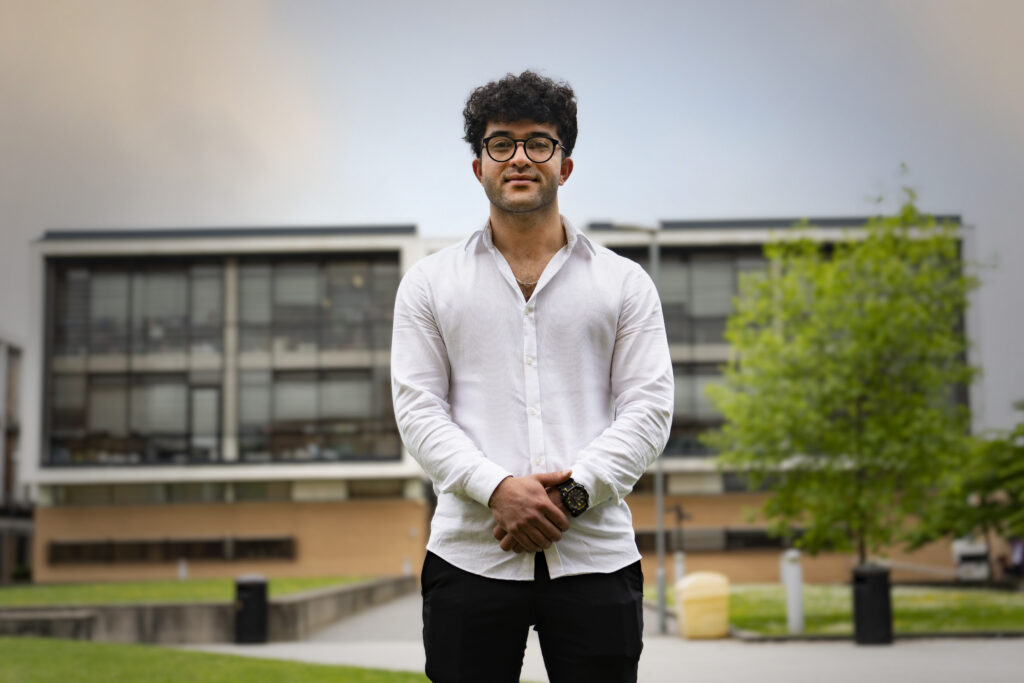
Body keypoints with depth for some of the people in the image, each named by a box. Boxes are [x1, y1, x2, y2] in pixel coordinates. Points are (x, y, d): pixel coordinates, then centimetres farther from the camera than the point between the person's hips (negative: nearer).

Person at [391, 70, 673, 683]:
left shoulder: (625, 283, 11)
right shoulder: (430, 283, 12)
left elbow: (649, 409, 3)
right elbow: (418, 408, 3)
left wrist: (572, 492, -13)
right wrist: (498, 488, -13)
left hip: (595, 559, 0)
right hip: (471, 557, 0)